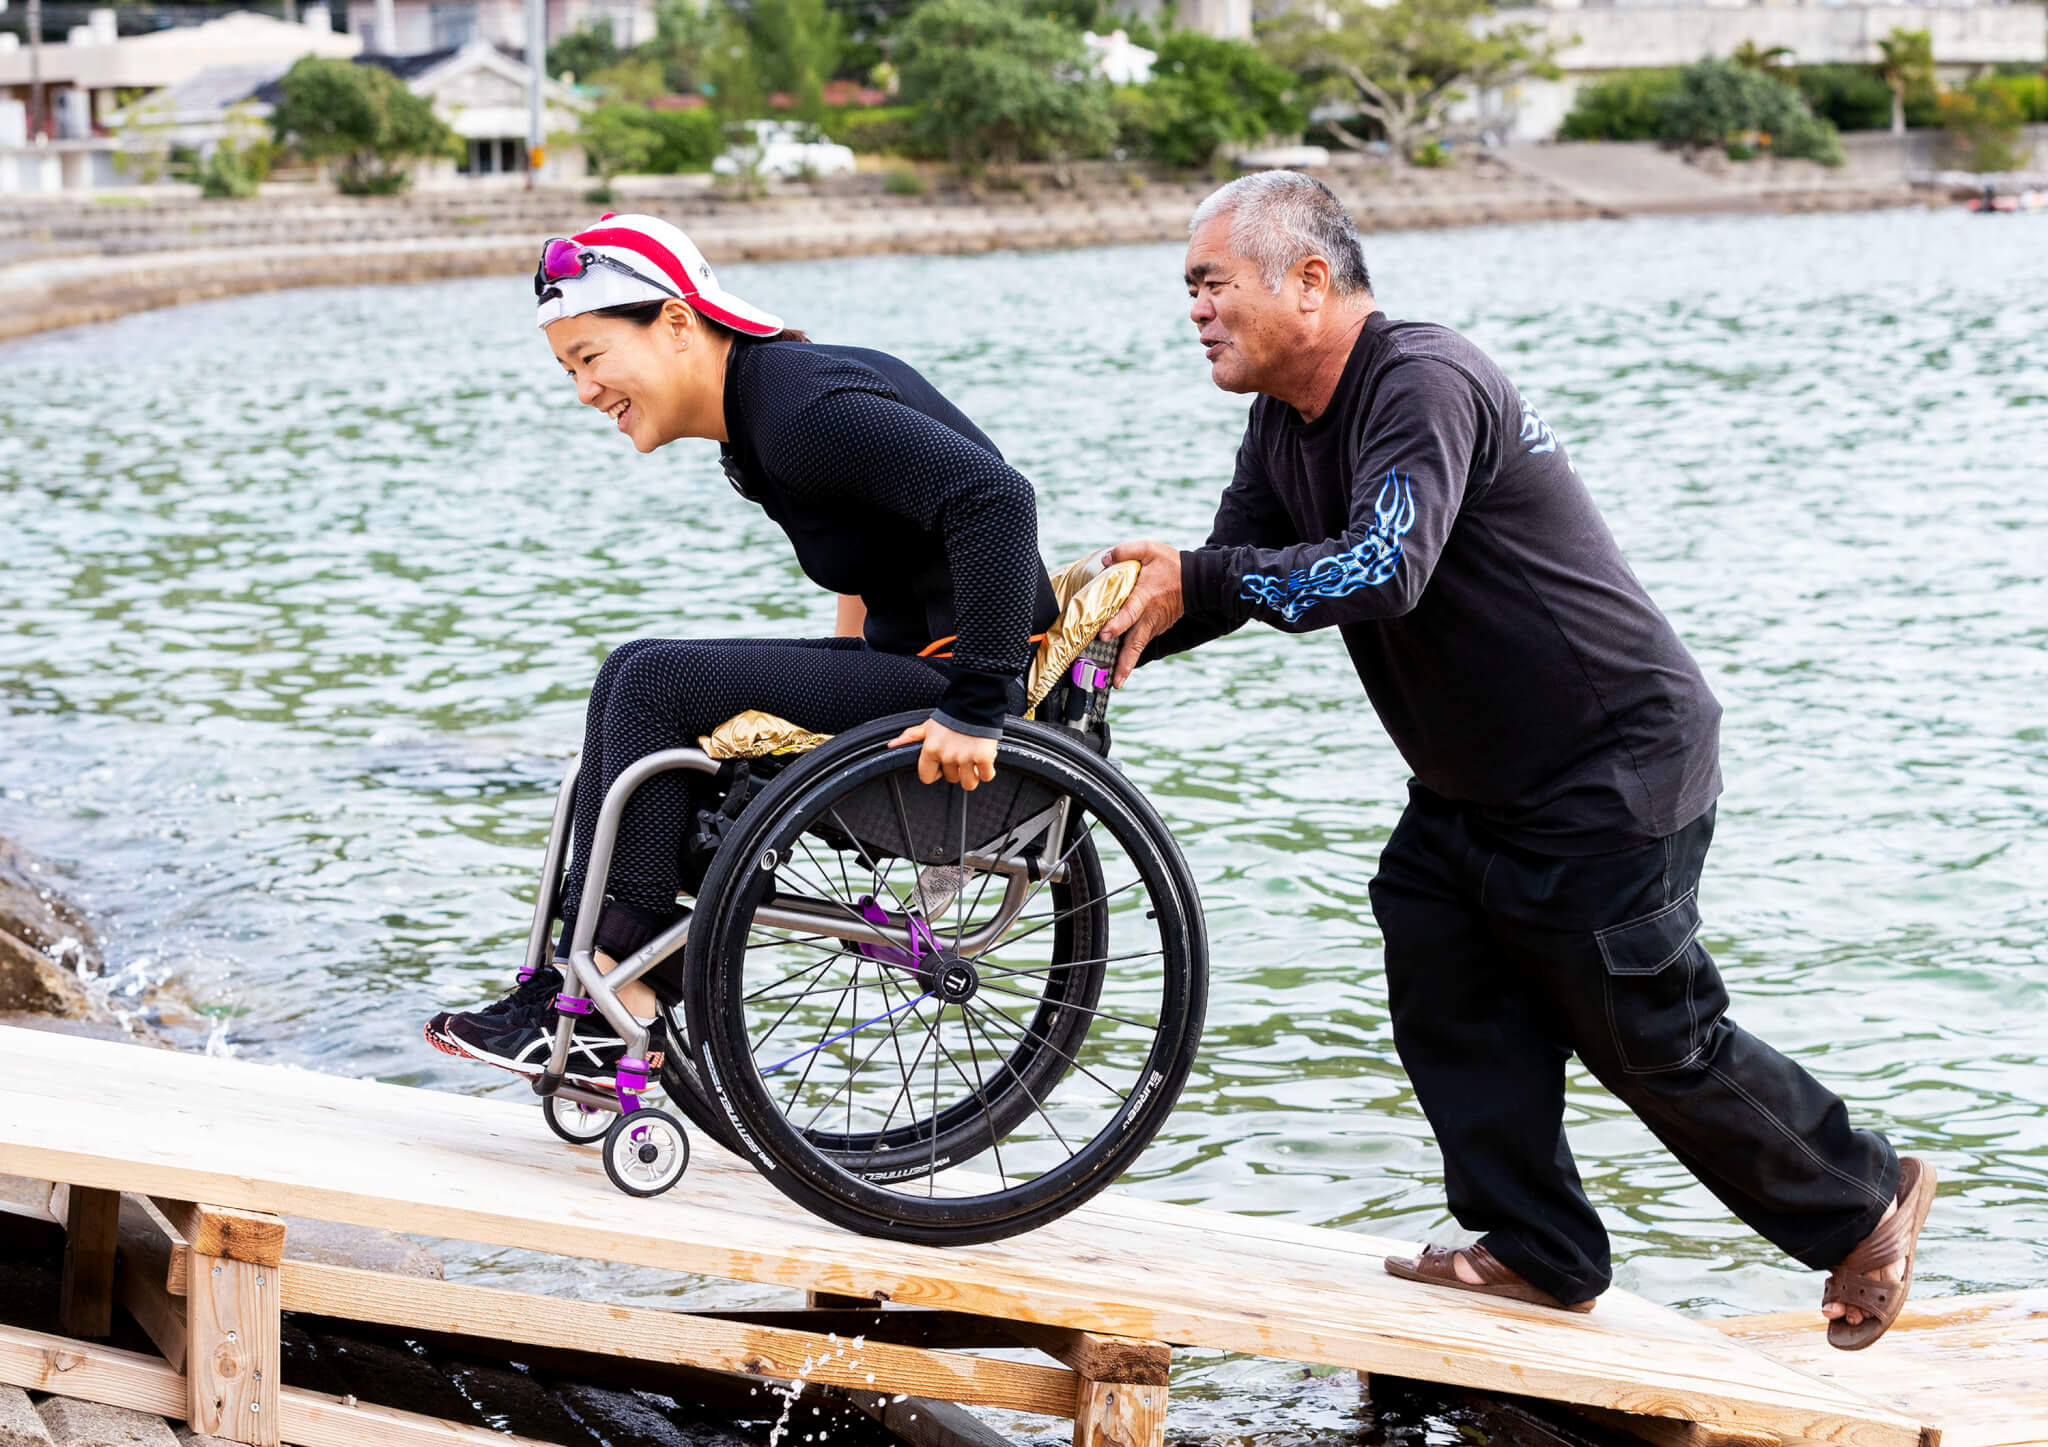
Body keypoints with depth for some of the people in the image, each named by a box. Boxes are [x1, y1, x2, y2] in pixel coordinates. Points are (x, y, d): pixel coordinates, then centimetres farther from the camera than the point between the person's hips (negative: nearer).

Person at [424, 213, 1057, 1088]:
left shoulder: (801, 409, -21)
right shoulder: (750, 409, 10)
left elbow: (993, 498, -32)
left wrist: (976, 708, -32)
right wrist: (850, 662, 19)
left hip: (965, 670, -10)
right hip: (910, 660, 10)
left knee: (656, 684, -13)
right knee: (639, 679, 6)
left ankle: (617, 1007, -7)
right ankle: (576, 979, 3)